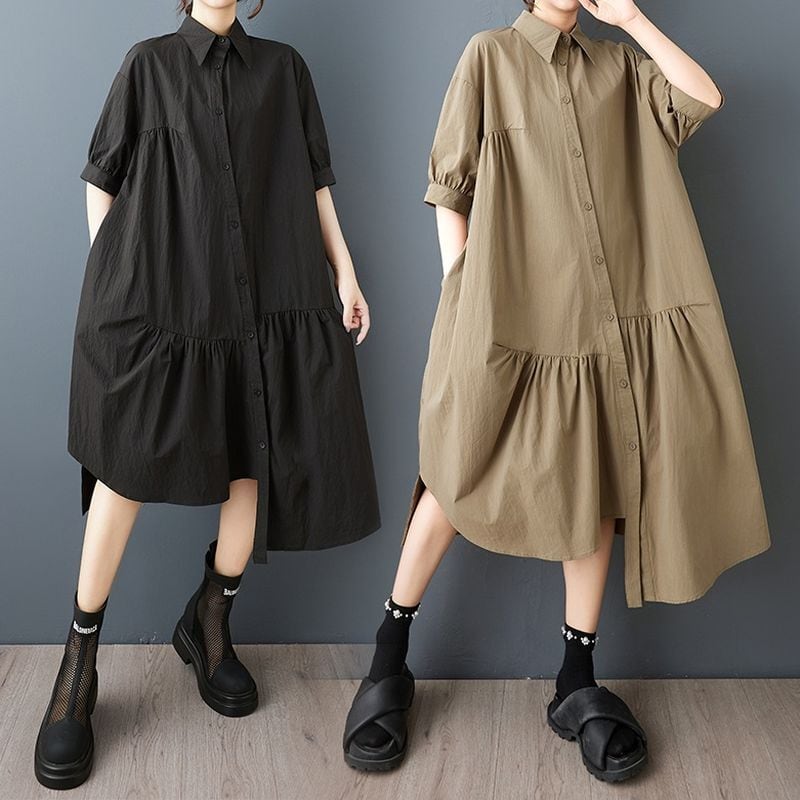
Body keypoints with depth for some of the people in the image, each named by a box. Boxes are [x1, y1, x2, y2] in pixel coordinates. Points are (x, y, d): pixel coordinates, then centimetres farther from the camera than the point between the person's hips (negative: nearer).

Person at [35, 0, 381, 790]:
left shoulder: (283, 67, 13)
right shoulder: (147, 63, 9)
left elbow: (313, 180, 13)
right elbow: (101, 175, 9)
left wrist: (344, 271, 6)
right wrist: (107, 275, 2)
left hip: (265, 295, 3)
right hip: (157, 294, -2)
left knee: (264, 458, 2)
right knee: (126, 465, -3)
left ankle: (210, 622, 23)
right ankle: (78, 665, 8)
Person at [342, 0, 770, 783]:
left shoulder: (617, 65, 16)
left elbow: (704, 99, 3)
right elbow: (450, 185, 1)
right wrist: (460, 299, -6)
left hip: (604, 310, 4)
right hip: (507, 308, -3)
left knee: (596, 485, 4)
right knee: (459, 479, -1)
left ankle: (577, 682, 16)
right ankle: (389, 660, 14)